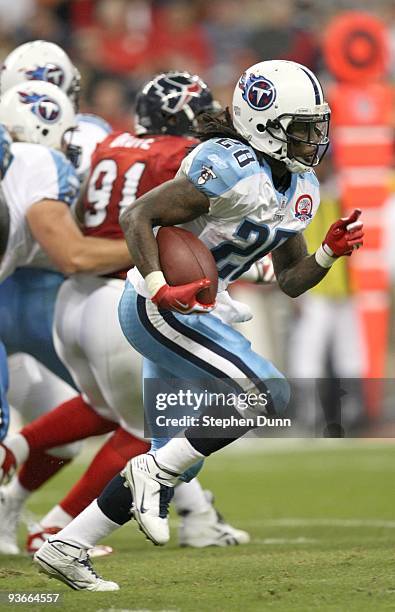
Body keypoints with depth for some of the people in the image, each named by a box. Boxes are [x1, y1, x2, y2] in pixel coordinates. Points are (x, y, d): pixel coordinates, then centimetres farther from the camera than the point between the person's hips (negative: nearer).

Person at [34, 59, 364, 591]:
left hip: (192, 311, 10)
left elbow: (290, 280, 14)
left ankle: (66, 548, 18)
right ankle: (154, 472, -10)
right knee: (267, 396, -19)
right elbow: (136, 216, -21)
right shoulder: (234, 169, -20)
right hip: (158, 309, -10)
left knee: (173, 460, 11)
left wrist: (331, 252, -4)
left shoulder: (300, 188, 8)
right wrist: (161, 288, -32)